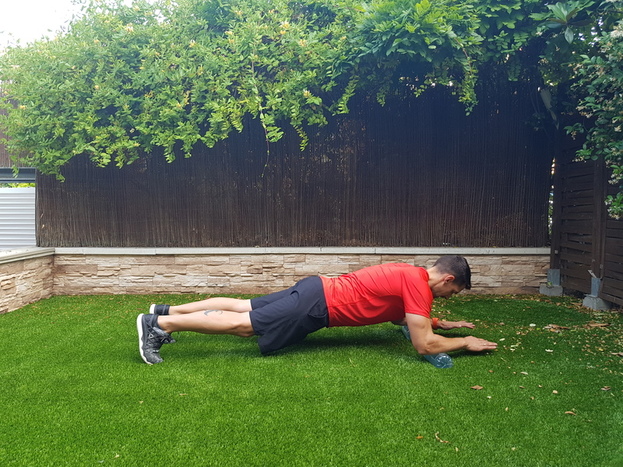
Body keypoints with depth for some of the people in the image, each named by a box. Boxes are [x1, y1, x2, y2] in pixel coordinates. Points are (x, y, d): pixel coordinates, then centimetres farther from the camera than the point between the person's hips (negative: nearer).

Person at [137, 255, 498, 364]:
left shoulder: (410, 275, 16)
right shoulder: (420, 283, -13)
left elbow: (398, 313, 32)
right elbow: (425, 345, -17)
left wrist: (442, 323, 30)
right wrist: (466, 343, -3)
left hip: (317, 291, 9)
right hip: (318, 304, -9)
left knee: (243, 307, 11)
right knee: (243, 325, -9)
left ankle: (167, 312, 16)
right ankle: (159, 323, -8)